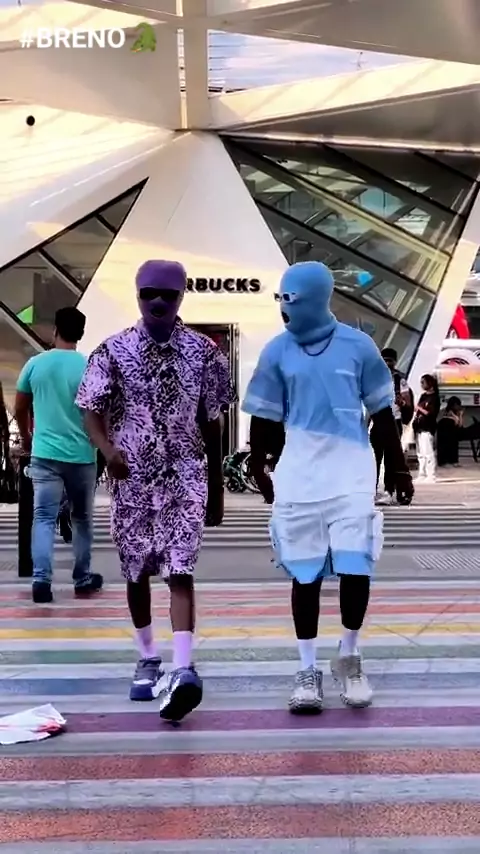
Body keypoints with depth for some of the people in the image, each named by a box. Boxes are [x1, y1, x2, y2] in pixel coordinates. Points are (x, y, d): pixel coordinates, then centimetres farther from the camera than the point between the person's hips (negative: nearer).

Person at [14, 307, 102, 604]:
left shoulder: (35, 364, 0)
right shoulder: (90, 367, -6)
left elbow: (20, 410, 9)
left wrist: (26, 439, 26)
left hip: (45, 453, 1)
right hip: (82, 454, -1)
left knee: (44, 517, 1)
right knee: (82, 518, 13)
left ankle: (42, 579, -12)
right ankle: (83, 579, 22)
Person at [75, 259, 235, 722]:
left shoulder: (203, 352, 1)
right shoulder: (114, 350, 0)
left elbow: (212, 423, 7)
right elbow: (91, 408, -2)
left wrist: (217, 486, 10)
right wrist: (106, 447, -24)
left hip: (185, 477, -1)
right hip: (132, 479, 2)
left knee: (179, 571, -13)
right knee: (137, 572, 11)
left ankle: (183, 670, -21)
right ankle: (148, 659, 29)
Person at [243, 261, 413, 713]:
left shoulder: (357, 345, -2)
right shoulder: (277, 352, -2)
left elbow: (381, 410, 6)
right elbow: (264, 417, 5)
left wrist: (397, 467, 10)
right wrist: (258, 469, 4)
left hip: (351, 476, 0)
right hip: (298, 479, 0)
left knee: (356, 570, -4)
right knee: (305, 576, 6)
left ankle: (348, 658, 19)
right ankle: (307, 670, 18)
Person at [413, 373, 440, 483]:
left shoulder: (434, 397, -6)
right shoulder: (423, 396, 18)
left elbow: (432, 413, -14)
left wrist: (420, 409, -12)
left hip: (427, 428, -9)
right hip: (419, 427, 9)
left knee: (428, 452, -12)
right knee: (420, 453, 10)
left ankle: (431, 476, -12)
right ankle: (422, 475, 15)